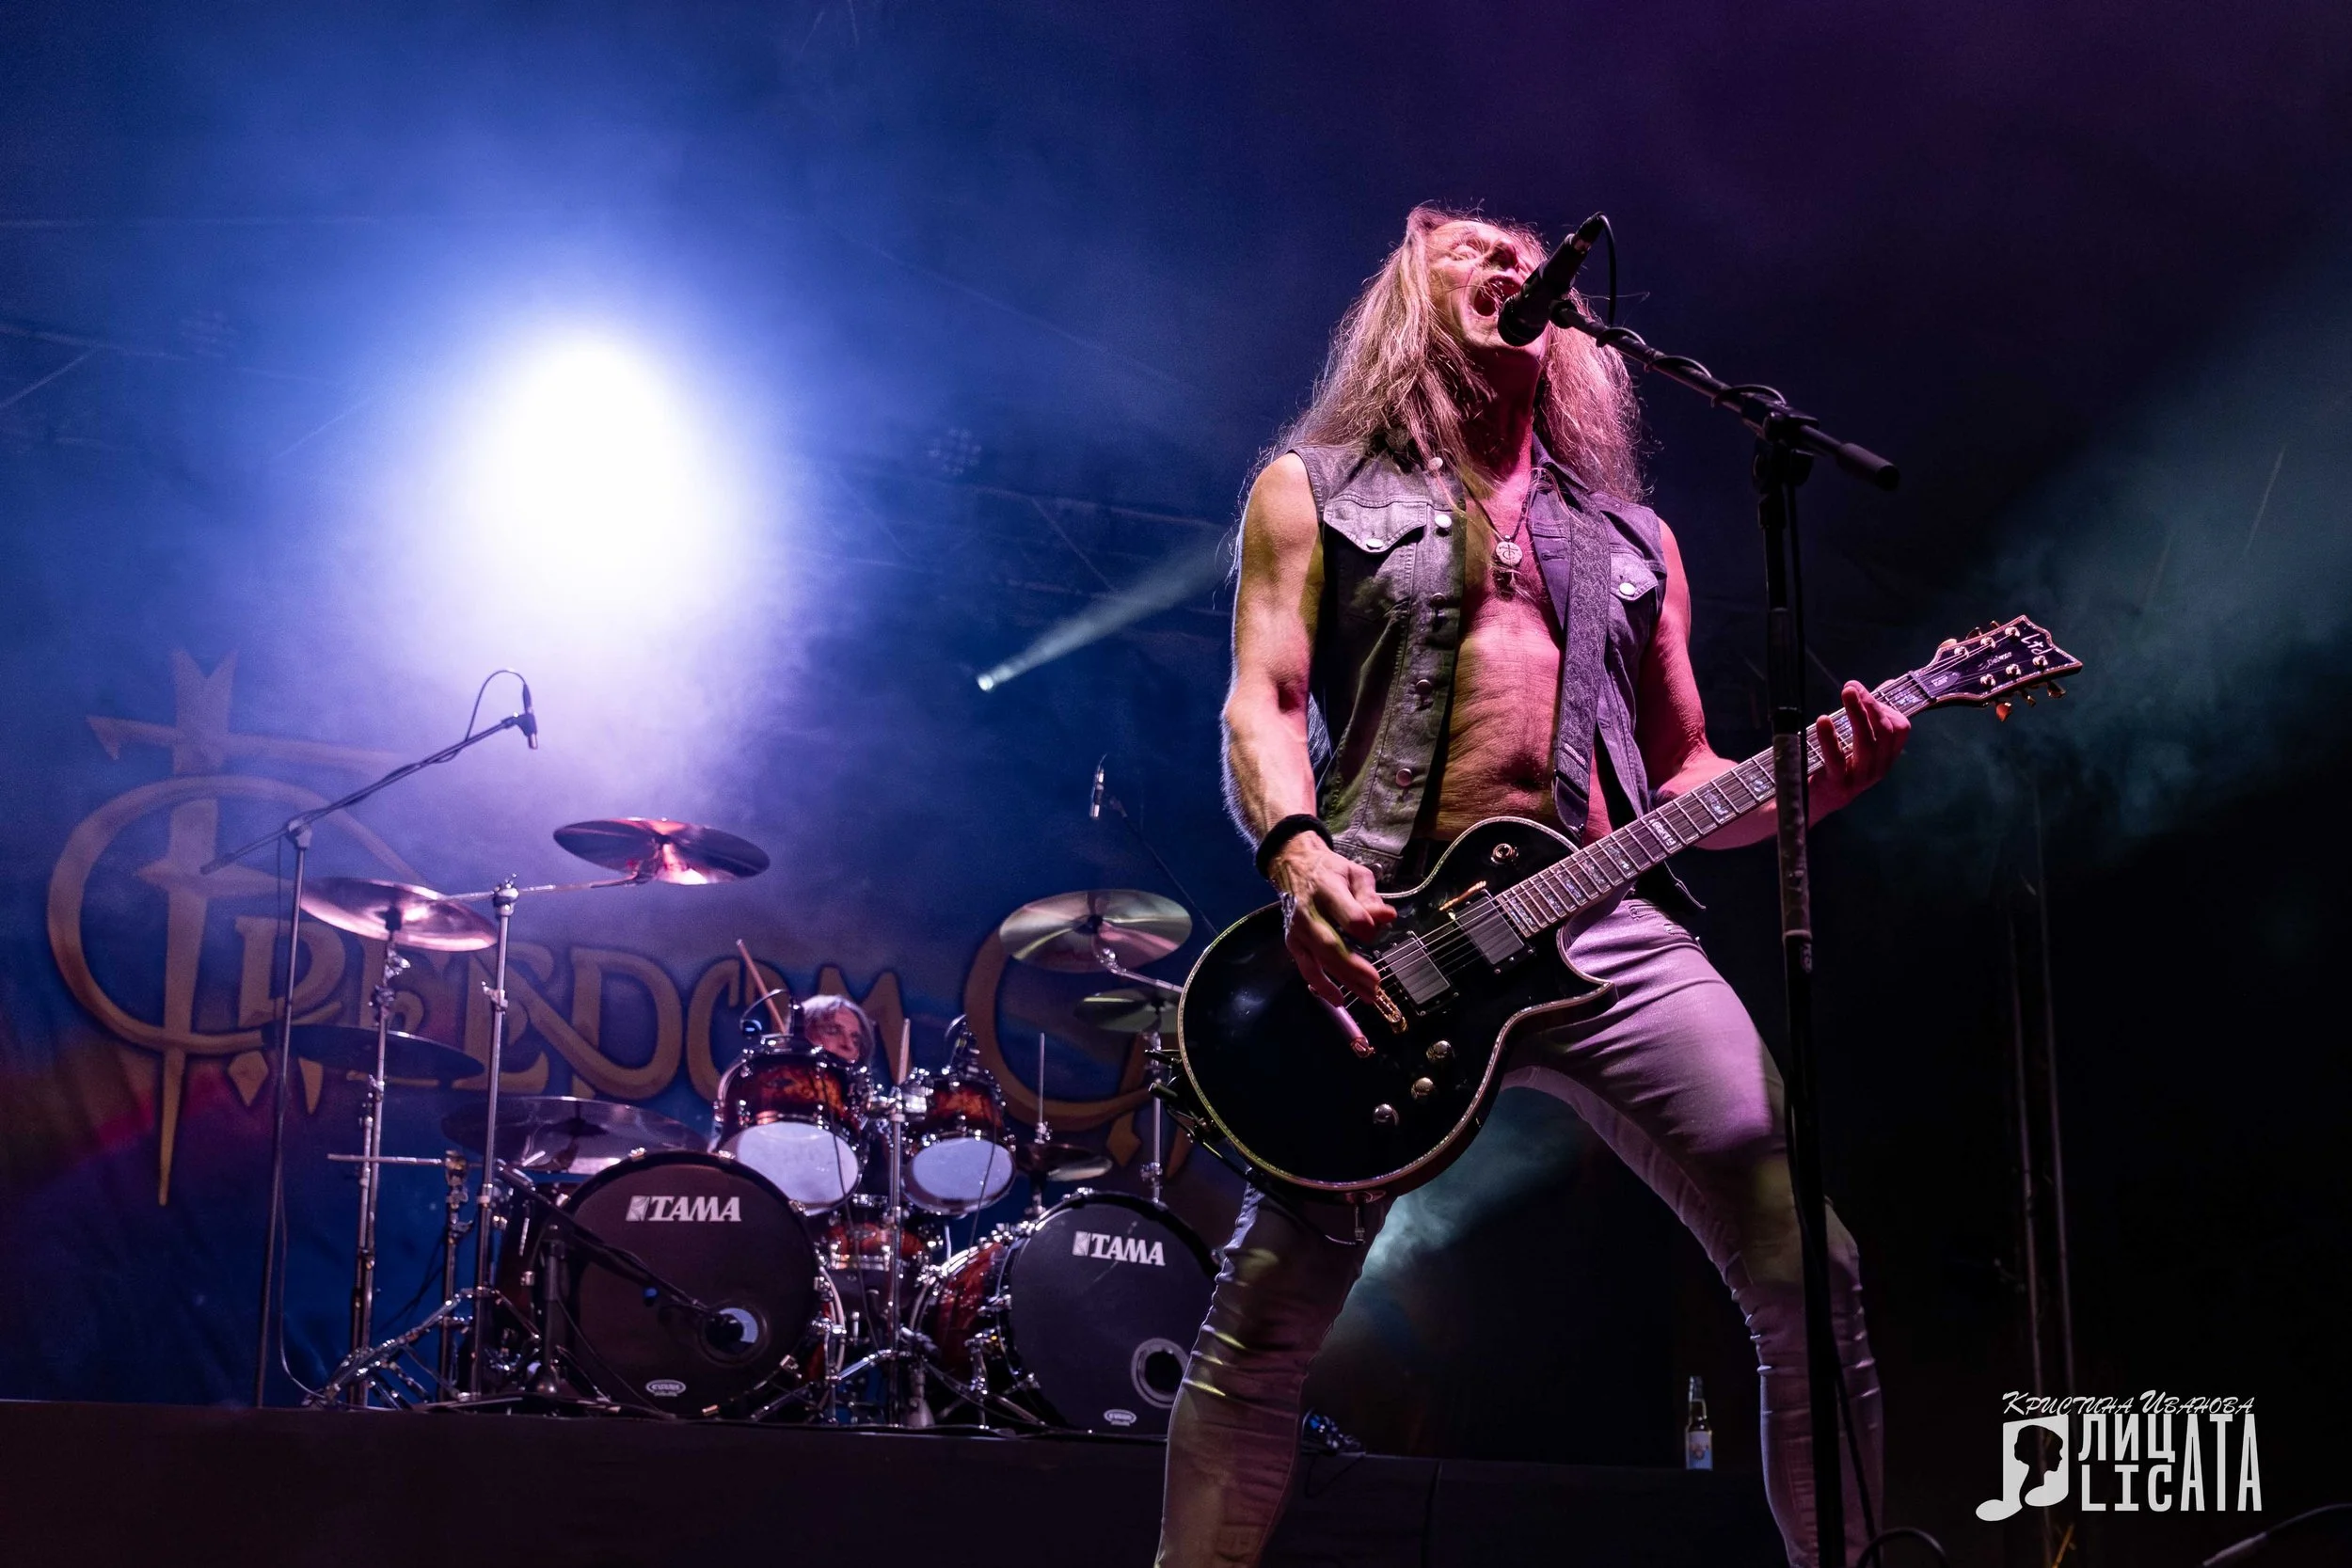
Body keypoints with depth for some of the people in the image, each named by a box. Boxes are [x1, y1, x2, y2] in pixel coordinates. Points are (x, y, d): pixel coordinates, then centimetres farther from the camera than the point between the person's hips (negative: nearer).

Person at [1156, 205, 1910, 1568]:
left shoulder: (1629, 534, 26)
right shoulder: (1316, 488, 15)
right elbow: (1261, 703, 2)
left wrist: (1811, 780, 1)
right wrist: (1296, 854, -19)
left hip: (1605, 921, 3)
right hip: (1386, 929, -3)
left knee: (1811, 1280, -6)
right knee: (1260, 1326, -9)